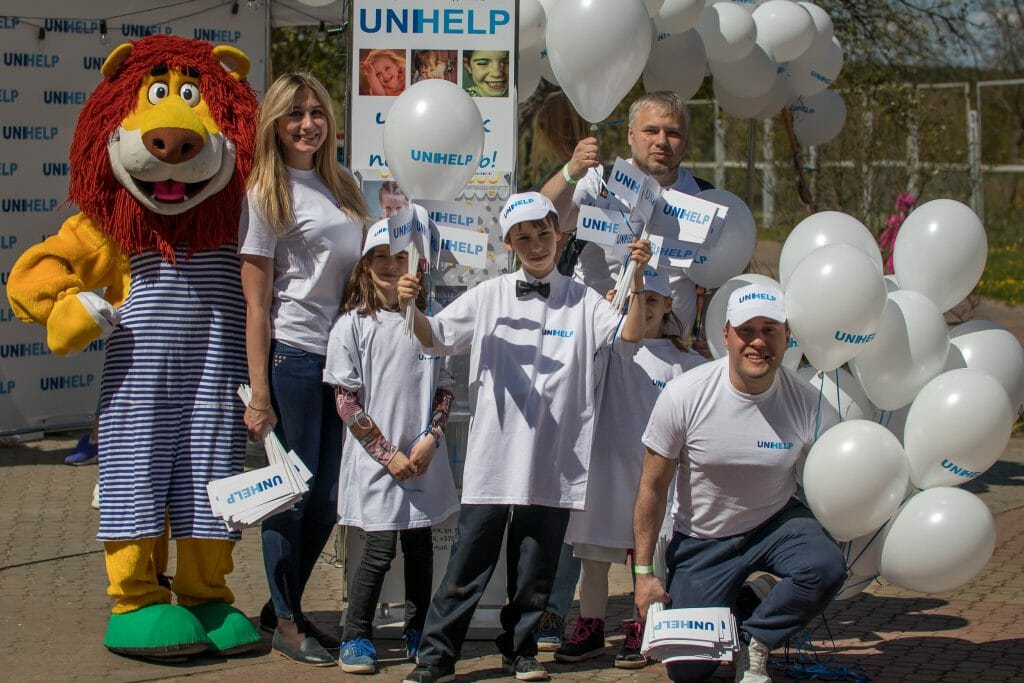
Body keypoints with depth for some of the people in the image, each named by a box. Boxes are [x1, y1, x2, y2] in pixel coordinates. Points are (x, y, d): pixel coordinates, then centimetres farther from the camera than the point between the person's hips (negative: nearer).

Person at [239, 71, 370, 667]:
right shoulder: (267, 194, -6)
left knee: (328, 497, 9)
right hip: (292, 356, -6)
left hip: (344, 354, 6)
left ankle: (285, 608, 25)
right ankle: (286, 623, 15)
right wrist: (259, 393, -13)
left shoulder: (344, 187, 13)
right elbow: (256, 303, -9)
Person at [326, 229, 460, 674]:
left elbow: (444, 390, 10)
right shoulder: (352, 325, -3)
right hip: (375, 460, -3)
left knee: (420, 546, 8)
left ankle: (418, 632, 23)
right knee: (380, 548, -5)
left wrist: (429, 441, -6)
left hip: (424, 459, 3)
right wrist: (389, 455, -10)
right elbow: (346, 403, -5)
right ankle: (356, 638, 9)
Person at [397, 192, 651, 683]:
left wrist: (637, 279, -21)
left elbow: (630, 334, -6)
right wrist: (412, 308, -15)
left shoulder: (581, 301, 5)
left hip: (554, 462, 1)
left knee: (535, 568, 9)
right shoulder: (490, 297, 6)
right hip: (493, 457, 0)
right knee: (469, 561, 0)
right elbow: (434, 338, 6)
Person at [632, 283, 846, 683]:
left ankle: (753, 641, -5)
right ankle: (730, 606, 28)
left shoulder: (812, 409, -17)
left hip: (777, 522, 1)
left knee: (826, 567, -32)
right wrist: (643, 572, -6)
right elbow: (652, 488, -9)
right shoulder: (684, 396, -19)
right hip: (701, 541, 0)